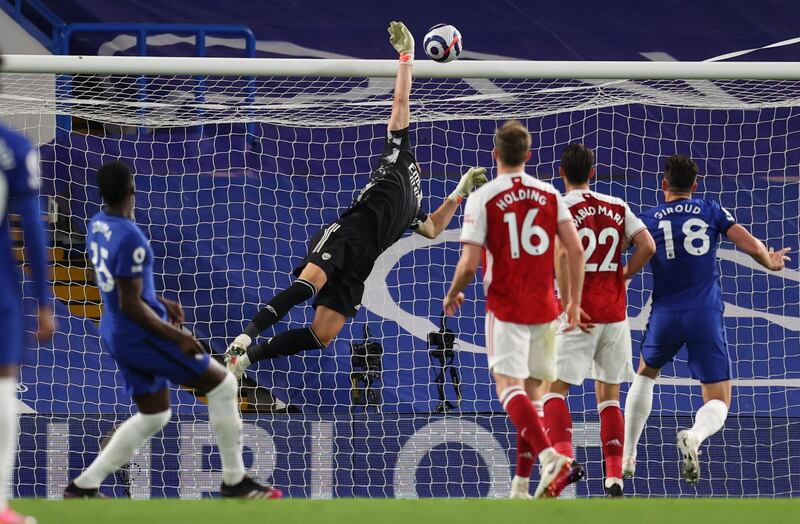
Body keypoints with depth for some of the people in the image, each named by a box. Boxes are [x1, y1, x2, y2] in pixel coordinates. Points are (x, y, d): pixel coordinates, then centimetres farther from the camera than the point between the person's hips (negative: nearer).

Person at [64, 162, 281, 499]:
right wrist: (176, 336, -20)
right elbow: (129, 304, -25)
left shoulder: (97, 225, 4)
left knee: (154, 415, 20)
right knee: (222, 384, 2)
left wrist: (159, 304, 24)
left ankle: (83, 485, 15)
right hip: (141, 336, -9)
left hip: (115, 334, 9)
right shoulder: (130, 238, -25)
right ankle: (235, 481, 8)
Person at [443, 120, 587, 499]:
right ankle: (520, 489, 14)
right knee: (528, 391, 13)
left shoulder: (482, 198, -6)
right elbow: (575, 249, -1)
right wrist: (574, 301, 8)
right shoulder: (549, 195, 5)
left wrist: (453, 294, 9)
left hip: (505, 307, -4)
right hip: (544, 307, 5)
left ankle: (550, 458, -34)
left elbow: (469, 263, -10)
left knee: (509, 387, -10)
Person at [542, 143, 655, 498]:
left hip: (580, 313, -4)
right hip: (615, 312, 4)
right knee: (609, 394, 12)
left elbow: (562, 255, -20)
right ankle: (615, 478, 3)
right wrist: (623, 277, 13)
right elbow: (647, 246, 0)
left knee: (555, 389, 3)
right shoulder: (617, 207, 8)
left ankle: (563, 457, -19)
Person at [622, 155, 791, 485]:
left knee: (645, 375, 31)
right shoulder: (712, 212, 8)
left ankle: (627, 457, 23)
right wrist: (770, 261, 22)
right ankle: (694, 436, -34)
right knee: (718, 404, 3)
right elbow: (752, 246, 1)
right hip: (706, 315, -1)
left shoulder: (648, 220, 7)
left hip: (665, 314, 1)